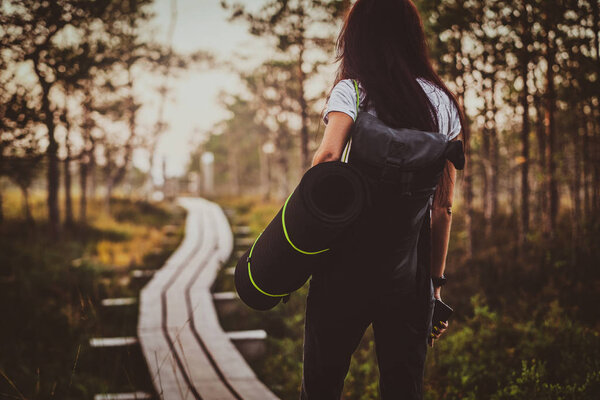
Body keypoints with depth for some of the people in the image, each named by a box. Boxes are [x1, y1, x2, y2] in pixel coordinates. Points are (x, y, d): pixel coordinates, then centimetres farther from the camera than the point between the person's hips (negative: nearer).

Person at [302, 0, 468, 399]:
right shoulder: (444, 103, 9)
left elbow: (327, 157, -23)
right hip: (410, 266, 3)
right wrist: (436, 281, 17)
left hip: (351, 258, -3)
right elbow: (444, 207, 11)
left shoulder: (352, 91, -2)